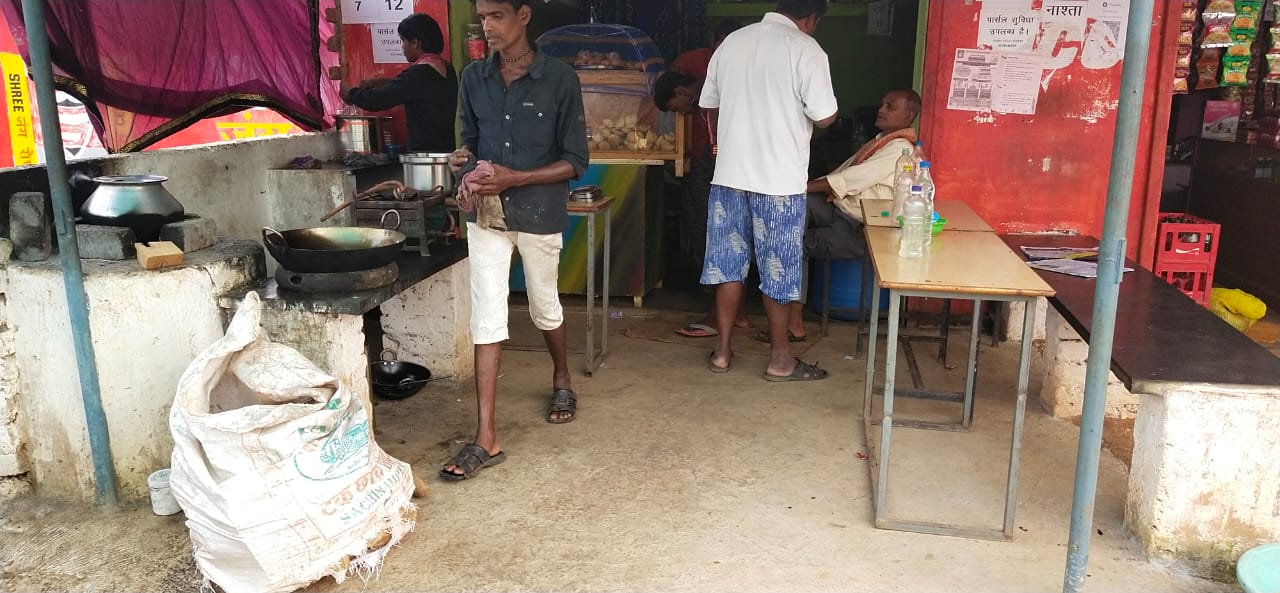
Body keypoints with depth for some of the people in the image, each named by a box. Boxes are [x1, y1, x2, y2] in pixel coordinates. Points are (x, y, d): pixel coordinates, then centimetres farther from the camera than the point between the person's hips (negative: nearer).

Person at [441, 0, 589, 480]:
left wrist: (515, 179, -20)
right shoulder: (473, 78, 2)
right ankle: (486, 439, 0)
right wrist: (468, 166, -10)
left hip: (540, 214, -2)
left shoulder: (559, 79, -10)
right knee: (487, 319, -3)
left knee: (545, 308, 17)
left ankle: (562, 381, 48)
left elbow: (575, 161, -9)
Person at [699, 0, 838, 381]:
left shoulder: (732, 41, 8)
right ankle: (780, 359, 15)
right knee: (777, 269, 5)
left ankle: (722, 351, 19)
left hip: (730, 174, 5)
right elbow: (824, 118, -11)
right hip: (779, 179, -5)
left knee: (729, 263, 12)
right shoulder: (806, 49, -9)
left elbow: (710, 105, 14)